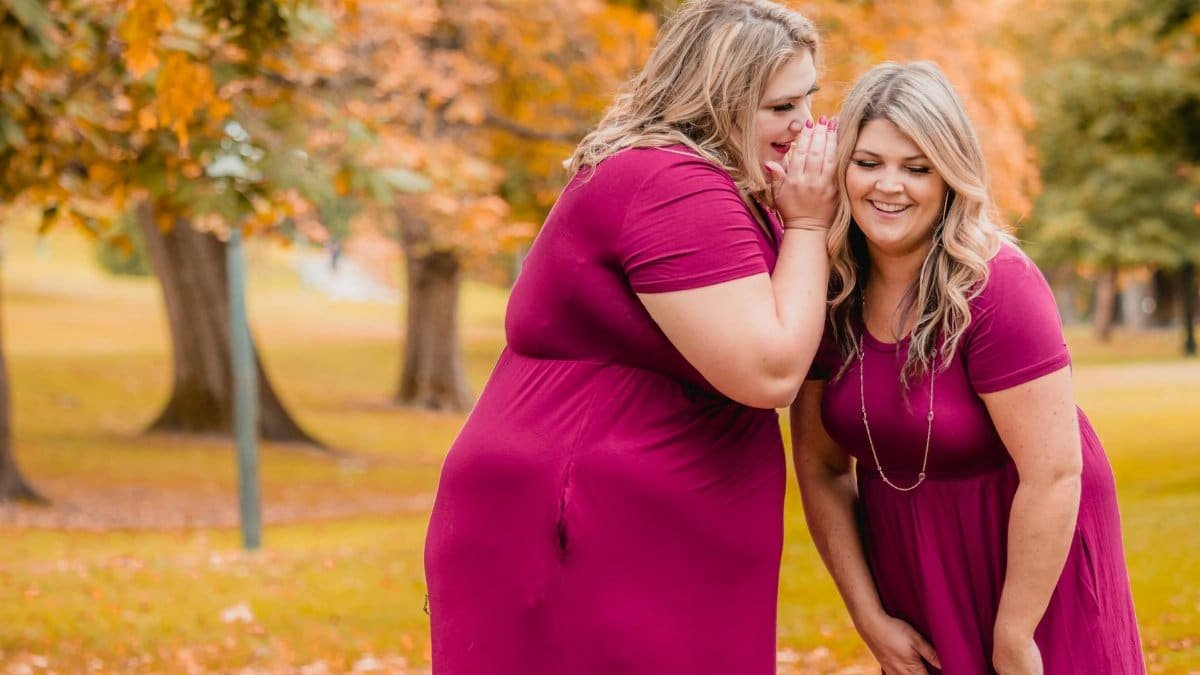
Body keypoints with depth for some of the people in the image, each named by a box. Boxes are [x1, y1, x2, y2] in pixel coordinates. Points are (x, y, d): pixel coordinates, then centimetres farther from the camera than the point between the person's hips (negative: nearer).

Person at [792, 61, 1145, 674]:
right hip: (907, 567, 4)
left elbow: (1053, 473, -24)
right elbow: (821, 468, -2)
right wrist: (871, 619, -6)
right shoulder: (825, 293, -8)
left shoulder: (996, 286, -22)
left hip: (1029, 557, -4)